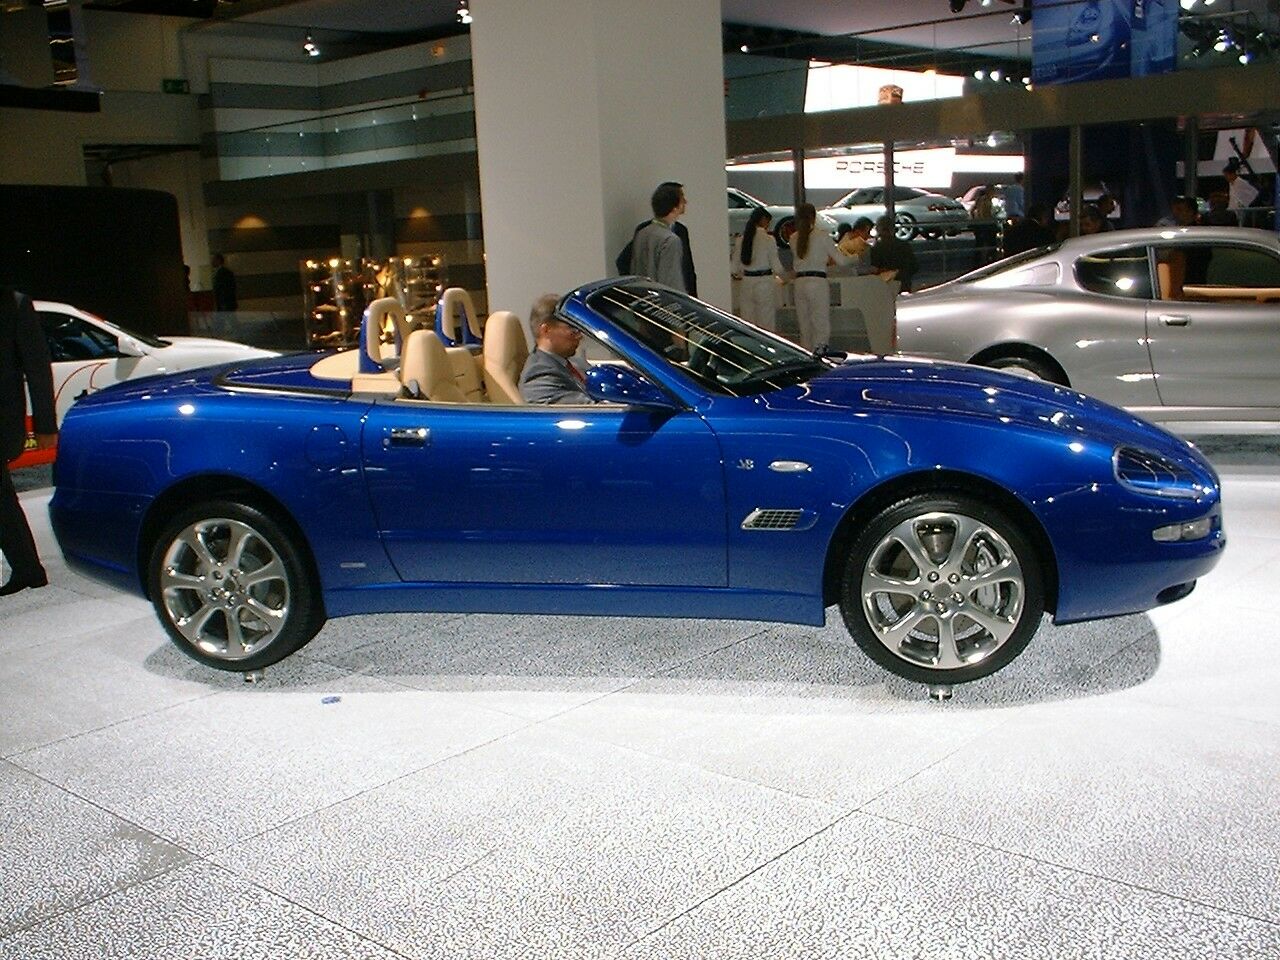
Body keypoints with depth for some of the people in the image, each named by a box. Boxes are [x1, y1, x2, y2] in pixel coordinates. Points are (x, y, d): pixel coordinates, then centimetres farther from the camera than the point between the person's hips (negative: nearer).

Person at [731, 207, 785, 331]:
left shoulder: (740, 240, 4)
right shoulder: (768, 239, -9)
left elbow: (735, 269, 6)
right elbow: (776, 266, -7)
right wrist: (785, 277, 12)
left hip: (747, 283, 4)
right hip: (765, 283, -4)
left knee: (747, 326, 10)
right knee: (767, 324, 2)